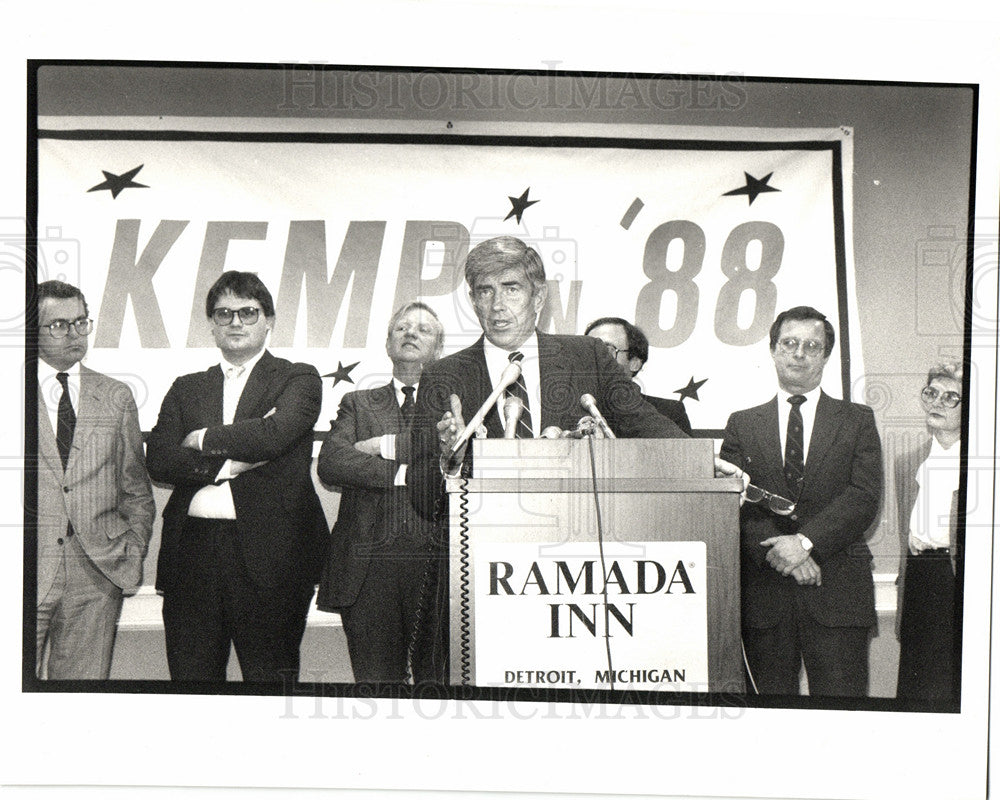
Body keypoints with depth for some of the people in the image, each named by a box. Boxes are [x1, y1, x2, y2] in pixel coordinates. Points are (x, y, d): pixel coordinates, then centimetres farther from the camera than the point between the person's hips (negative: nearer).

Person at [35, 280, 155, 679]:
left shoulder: (116, 397, 12)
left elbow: (136, 488, 16)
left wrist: (134, 547, 5)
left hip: (98, 571, 2)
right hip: (28, 571, -2)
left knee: (85, 677, 5)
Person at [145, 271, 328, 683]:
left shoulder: (298, 379, 7)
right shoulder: (186, 389, 18)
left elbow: (273, 434, -12)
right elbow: (158, 460, 4)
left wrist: (203, 439, 1)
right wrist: (230, 461, -8)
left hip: (268, 555, -3)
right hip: (192, 552, 3)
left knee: (269, 674, 0)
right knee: (190, 675, 4)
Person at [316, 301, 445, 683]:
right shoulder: (357, 403, 18)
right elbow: (330, 464, 1)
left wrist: (389, 446, -5)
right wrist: (404, 473, -7)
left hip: (437, 564, -1)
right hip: (368, 564, 1)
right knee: (375, 684, 2)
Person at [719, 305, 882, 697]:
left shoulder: (857, 421, 12)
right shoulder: (742, 424, 14)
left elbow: (865, 497, -1)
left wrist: (806, 541, -14)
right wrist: (775, 551, -13)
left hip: (837, 593, -1)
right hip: (764, 591, 1)